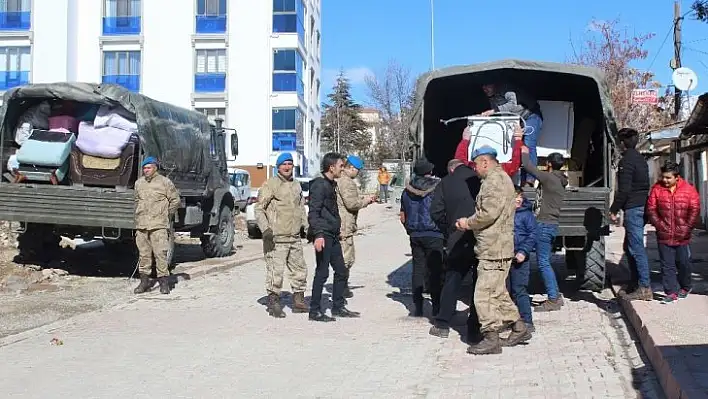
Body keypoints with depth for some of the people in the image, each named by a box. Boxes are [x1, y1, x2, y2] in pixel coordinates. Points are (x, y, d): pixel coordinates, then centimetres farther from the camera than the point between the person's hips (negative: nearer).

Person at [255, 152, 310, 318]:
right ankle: (273, 304, 2)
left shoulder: (296, 186, 16)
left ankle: (298, 301, 25)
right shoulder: (270, 185, -6)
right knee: (275, 271, -9)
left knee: (299, 269, 13)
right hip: (276, 238, -7)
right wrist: (265, 228, -19)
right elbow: (259, 208, -8)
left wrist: (306, 226, 18)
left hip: (295, 237, 7)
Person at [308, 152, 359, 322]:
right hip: (323, 236, -10)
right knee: (322, 273, -6)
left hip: (333, 236, 10)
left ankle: (338, 307, 23)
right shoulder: (319, 185, -13)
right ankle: (315, 311, 2)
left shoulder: (331, 184, 18)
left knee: (341, 271, 13)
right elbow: (313, 213, -20)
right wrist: (318, 234, -28)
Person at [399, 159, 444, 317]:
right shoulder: (437, 188, -7)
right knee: (435, 269, 1)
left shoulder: (407, 190, 7)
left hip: (415, 235, 4)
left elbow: (403, 217, 13)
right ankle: (436, 307, 3)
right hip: (433, 235, -4)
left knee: (418, 269, 9)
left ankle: (418, 307, 10)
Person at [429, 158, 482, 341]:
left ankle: (442, 324, 19)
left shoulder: (445, 183, 3)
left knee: (451, 281, 14)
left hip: (458, 241, 1)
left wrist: (447, 231, 10)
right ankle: (475, 330, 9)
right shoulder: (480, 179, 0)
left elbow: (436, 212, -3)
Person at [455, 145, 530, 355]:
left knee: (484, 294, -7)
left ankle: (491, 339, -2)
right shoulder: (500, 178, 21)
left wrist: (468, 223, -7)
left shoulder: (494, 180, -14)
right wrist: (469, 222, 10)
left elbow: (489, 213, -23)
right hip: (497, 248, 11)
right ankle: (519, 328, 26)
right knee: (498, 293, 19)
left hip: (494, 250, -11)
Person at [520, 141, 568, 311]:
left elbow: (529, 167, -13)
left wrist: (524, 153, 5)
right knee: (545, 262, 17)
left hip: (545, 224, -10)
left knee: (543, 263, -6)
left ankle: (553, 300, -4)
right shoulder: (559, 181, 13)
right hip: (551, 224, 10)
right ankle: (556, 296, 21)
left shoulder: (549, 178, -15)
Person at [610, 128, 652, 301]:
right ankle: (634, 284, 20)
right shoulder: (640, 159, 16)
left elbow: (624, 190, -17)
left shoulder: (627, 161, -12)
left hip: (633, 209, -10)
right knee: (630, 246, 16)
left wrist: (614, 210, -10)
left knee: (636, 248, -8)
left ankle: (644, 288, -9)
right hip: (642, 207, 10)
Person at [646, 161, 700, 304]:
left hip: (683, 237, 0)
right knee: (667, 265, 1)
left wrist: (687, 228, -8)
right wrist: (660, 225, -8)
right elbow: (651, 209, 0)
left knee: (683, 263, 11)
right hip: (664, 237, 1)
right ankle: (671, 292, 6)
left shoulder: (688, 189, -3)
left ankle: (685, 287, 32)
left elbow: (695, 210, -2)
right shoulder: (657, 189, -2)